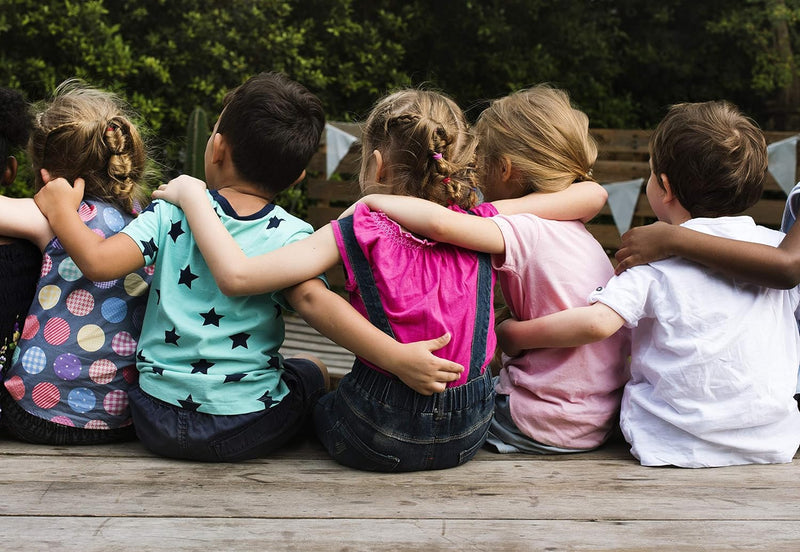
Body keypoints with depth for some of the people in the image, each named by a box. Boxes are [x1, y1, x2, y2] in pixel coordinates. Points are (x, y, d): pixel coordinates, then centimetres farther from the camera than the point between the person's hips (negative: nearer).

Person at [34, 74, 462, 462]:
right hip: (246, 430, -1)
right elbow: (313, 301, -27)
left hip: (157, 421, 2)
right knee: (312, 369, 29)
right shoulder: (290, 236, -12)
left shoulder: (171, 214, -7)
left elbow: (99, 262, -15)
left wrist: (59, 209, 3)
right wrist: (397, 356, -34)